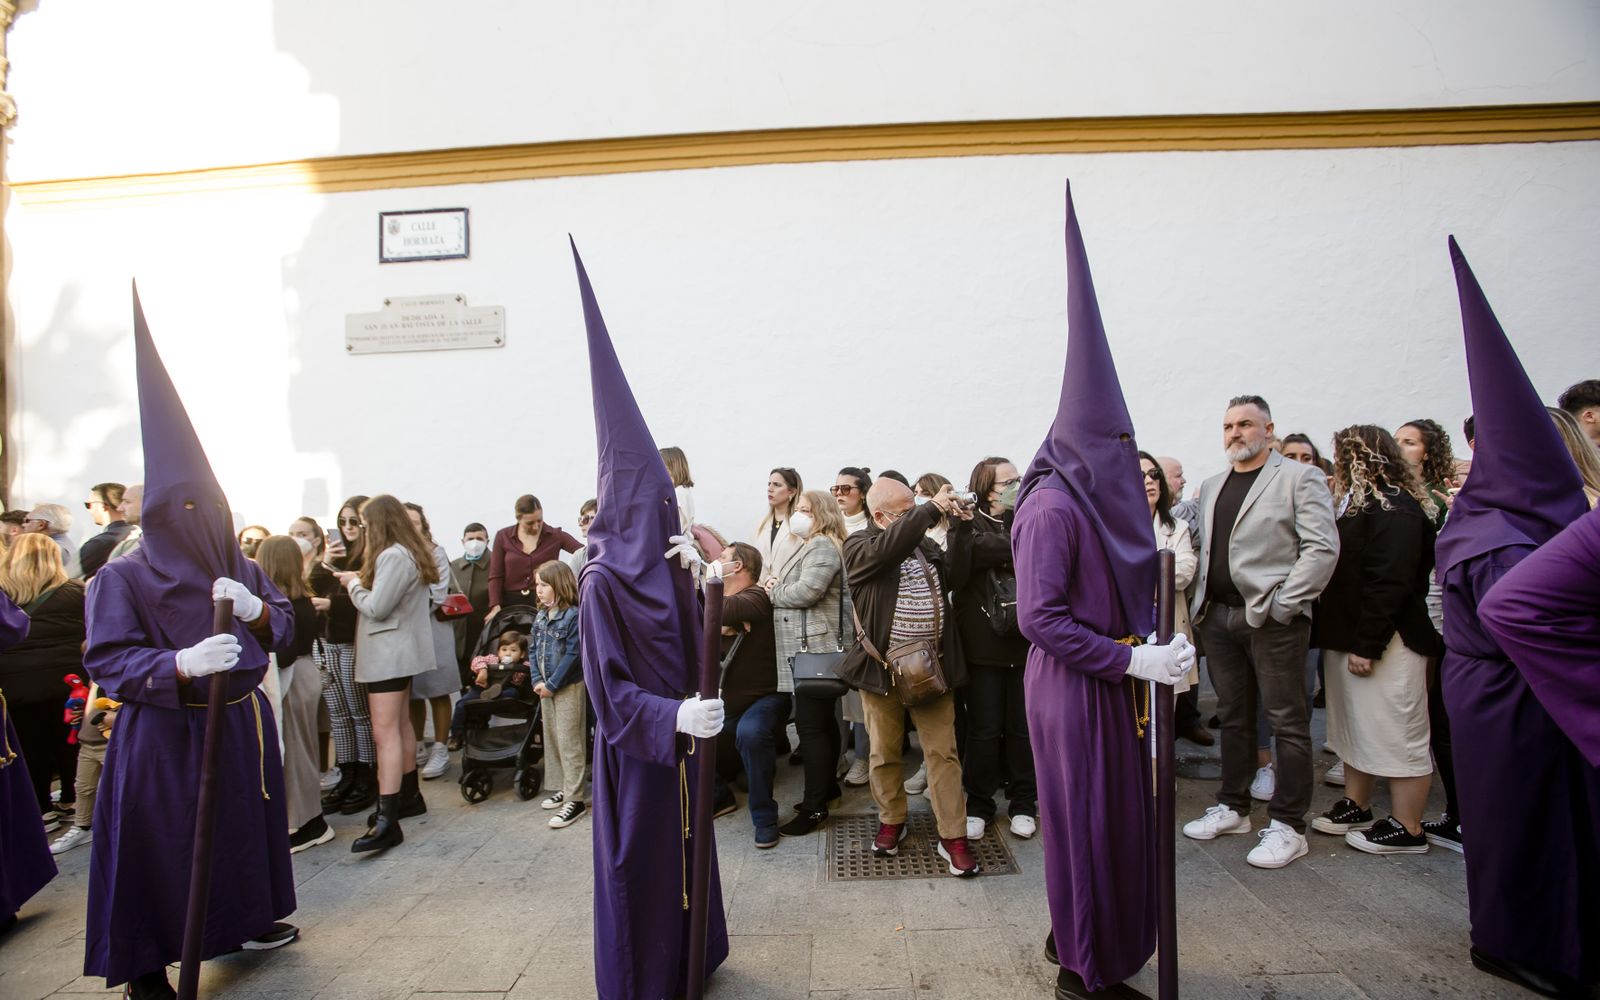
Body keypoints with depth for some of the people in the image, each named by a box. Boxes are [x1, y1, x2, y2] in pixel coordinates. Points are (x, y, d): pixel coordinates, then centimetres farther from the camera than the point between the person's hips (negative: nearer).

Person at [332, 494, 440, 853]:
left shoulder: (393, 557, -19)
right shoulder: (411, 553, 13)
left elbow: (375, 608, -20)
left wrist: (353, 583, -5)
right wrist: (359, 583, 5)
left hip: (389, 654, -11)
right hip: (399, 651, 11)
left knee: (384, 732, -13)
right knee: (399, 724, 17)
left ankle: (387, 821, -14)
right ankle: (409, 796, 28)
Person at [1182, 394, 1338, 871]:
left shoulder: (1300, 478, -3)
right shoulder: (1211, 486, 16)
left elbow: (1322, 548, -11)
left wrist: (1283, 604, -15)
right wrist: (1200, 602, 8)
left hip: (1274, 620, -6)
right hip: (1219, 617, 6)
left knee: (1288, 722, 2)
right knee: (1234, 718, 15)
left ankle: (1288, 826, 13)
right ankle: (1233, 808, 27)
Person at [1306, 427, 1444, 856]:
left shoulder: (1394, 509, -16)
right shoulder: (1358, 503, 15)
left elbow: (1390, 584, -22)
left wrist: (1368, 646, -21)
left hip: (1384, 643, -10)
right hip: (1349, 638, 10)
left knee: (1397, 735, 1)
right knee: (1355, 728, 17)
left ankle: (1407, 829, 11)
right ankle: (1356, 805, 29)